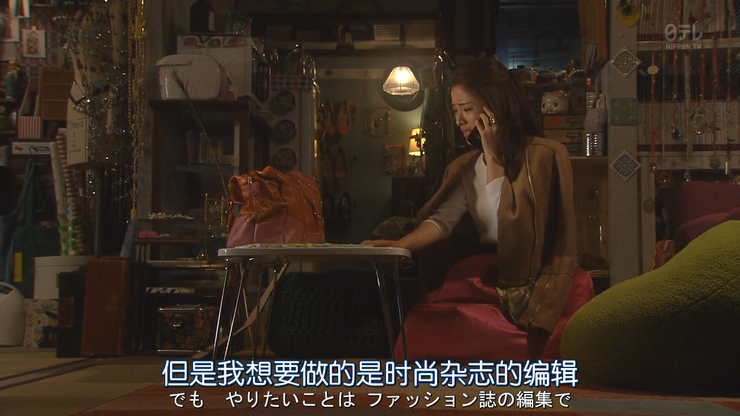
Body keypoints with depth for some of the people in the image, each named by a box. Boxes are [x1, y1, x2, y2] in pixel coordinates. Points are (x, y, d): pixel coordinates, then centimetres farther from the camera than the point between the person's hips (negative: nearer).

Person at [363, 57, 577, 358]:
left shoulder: (544, 155, -2)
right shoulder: (466, 168, 17)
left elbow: (508, 221, -11)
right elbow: (442, 220, -1)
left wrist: (493, 156, -7)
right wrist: (399, 245, -20)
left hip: (530, 281, -5)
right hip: (483, 272, 5)